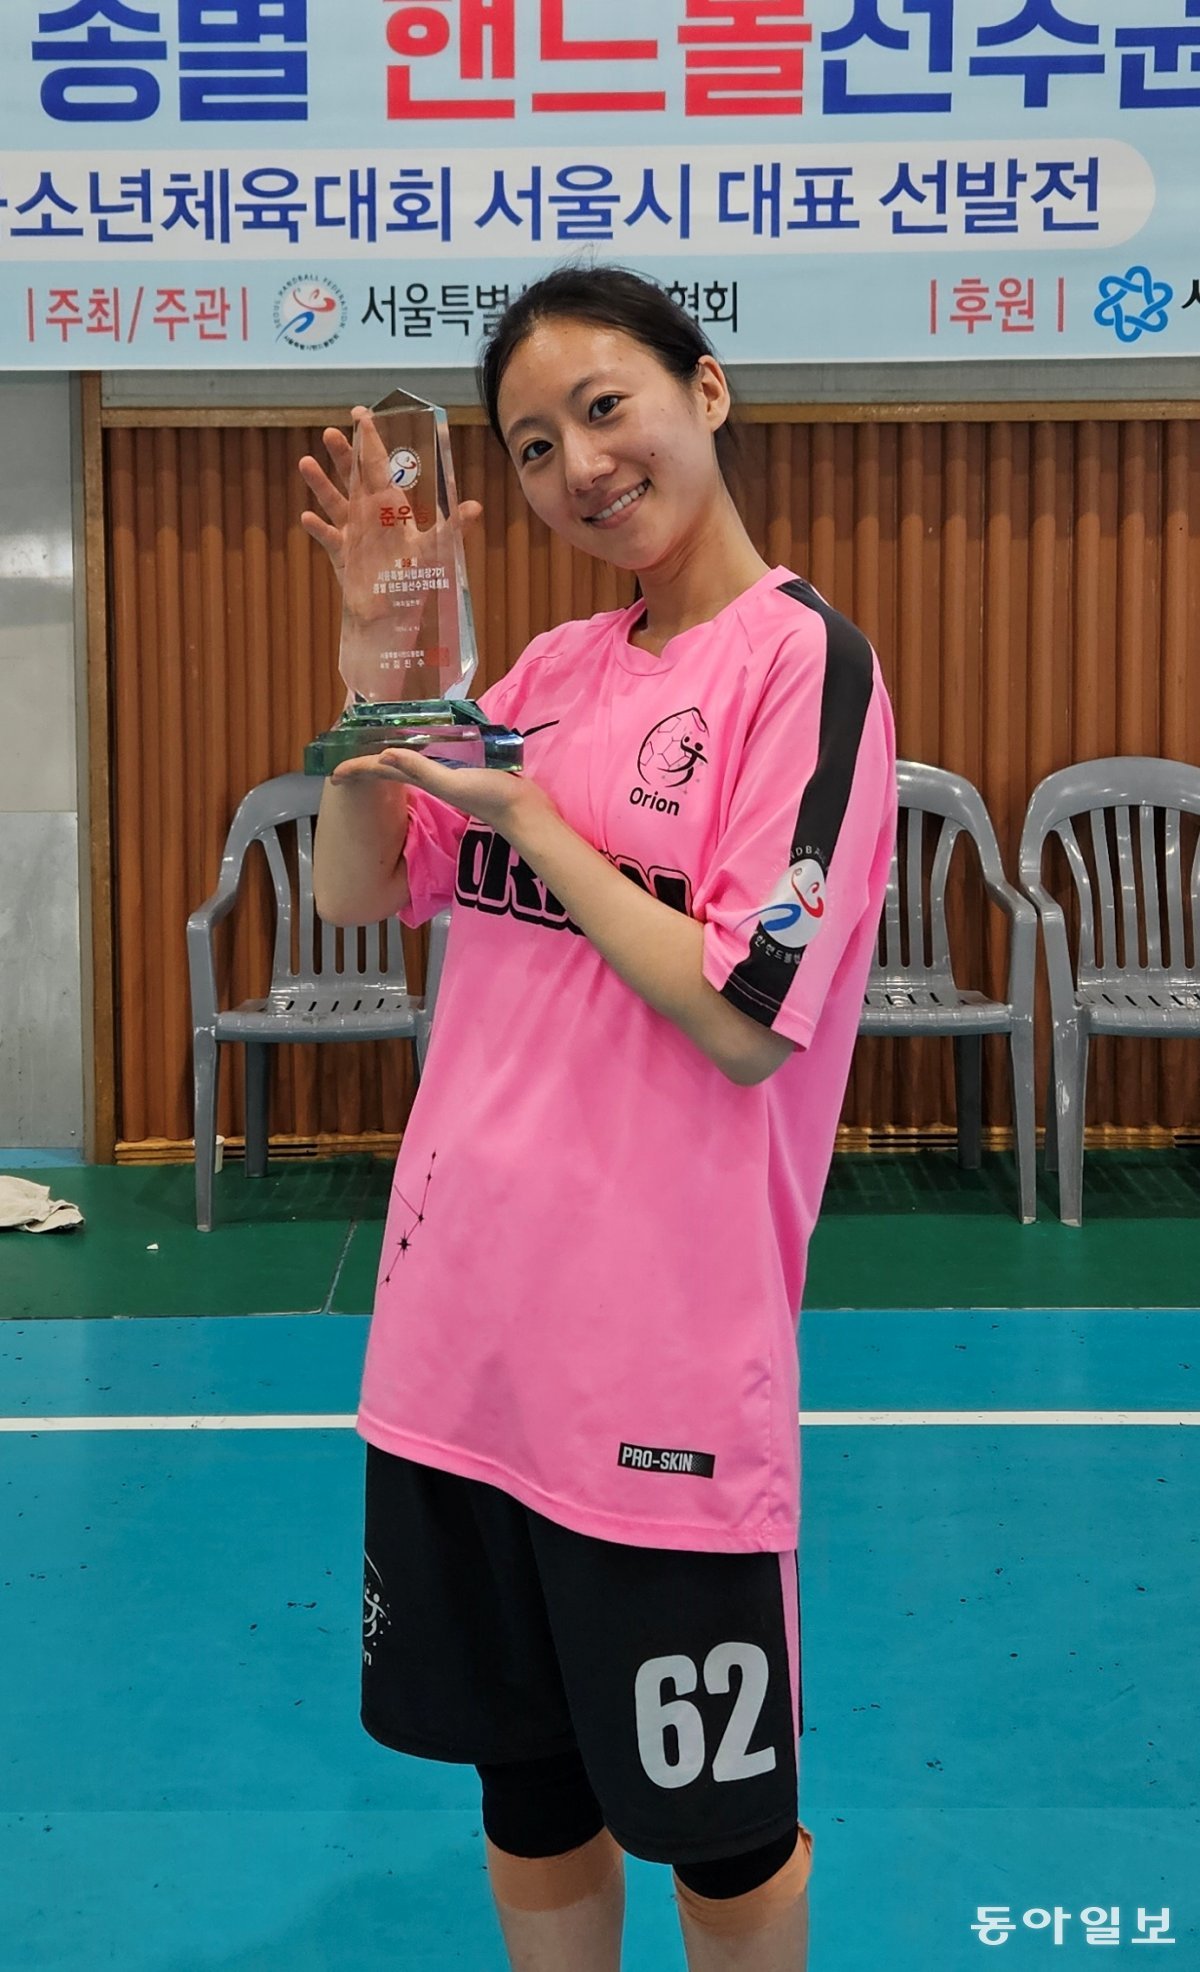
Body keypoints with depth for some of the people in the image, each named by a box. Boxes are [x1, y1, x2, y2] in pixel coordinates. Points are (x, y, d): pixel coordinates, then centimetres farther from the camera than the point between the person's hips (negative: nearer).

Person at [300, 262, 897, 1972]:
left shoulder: (803, 658, -11)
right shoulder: (555, 665, 9)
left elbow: (742, 1020, -17)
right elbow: (358, 892, 7)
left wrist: (527, 818, -13)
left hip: (663, 1362, -6)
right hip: (463, 1323, 6)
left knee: (717, 1832, 13)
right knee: (527, 1786, 21)